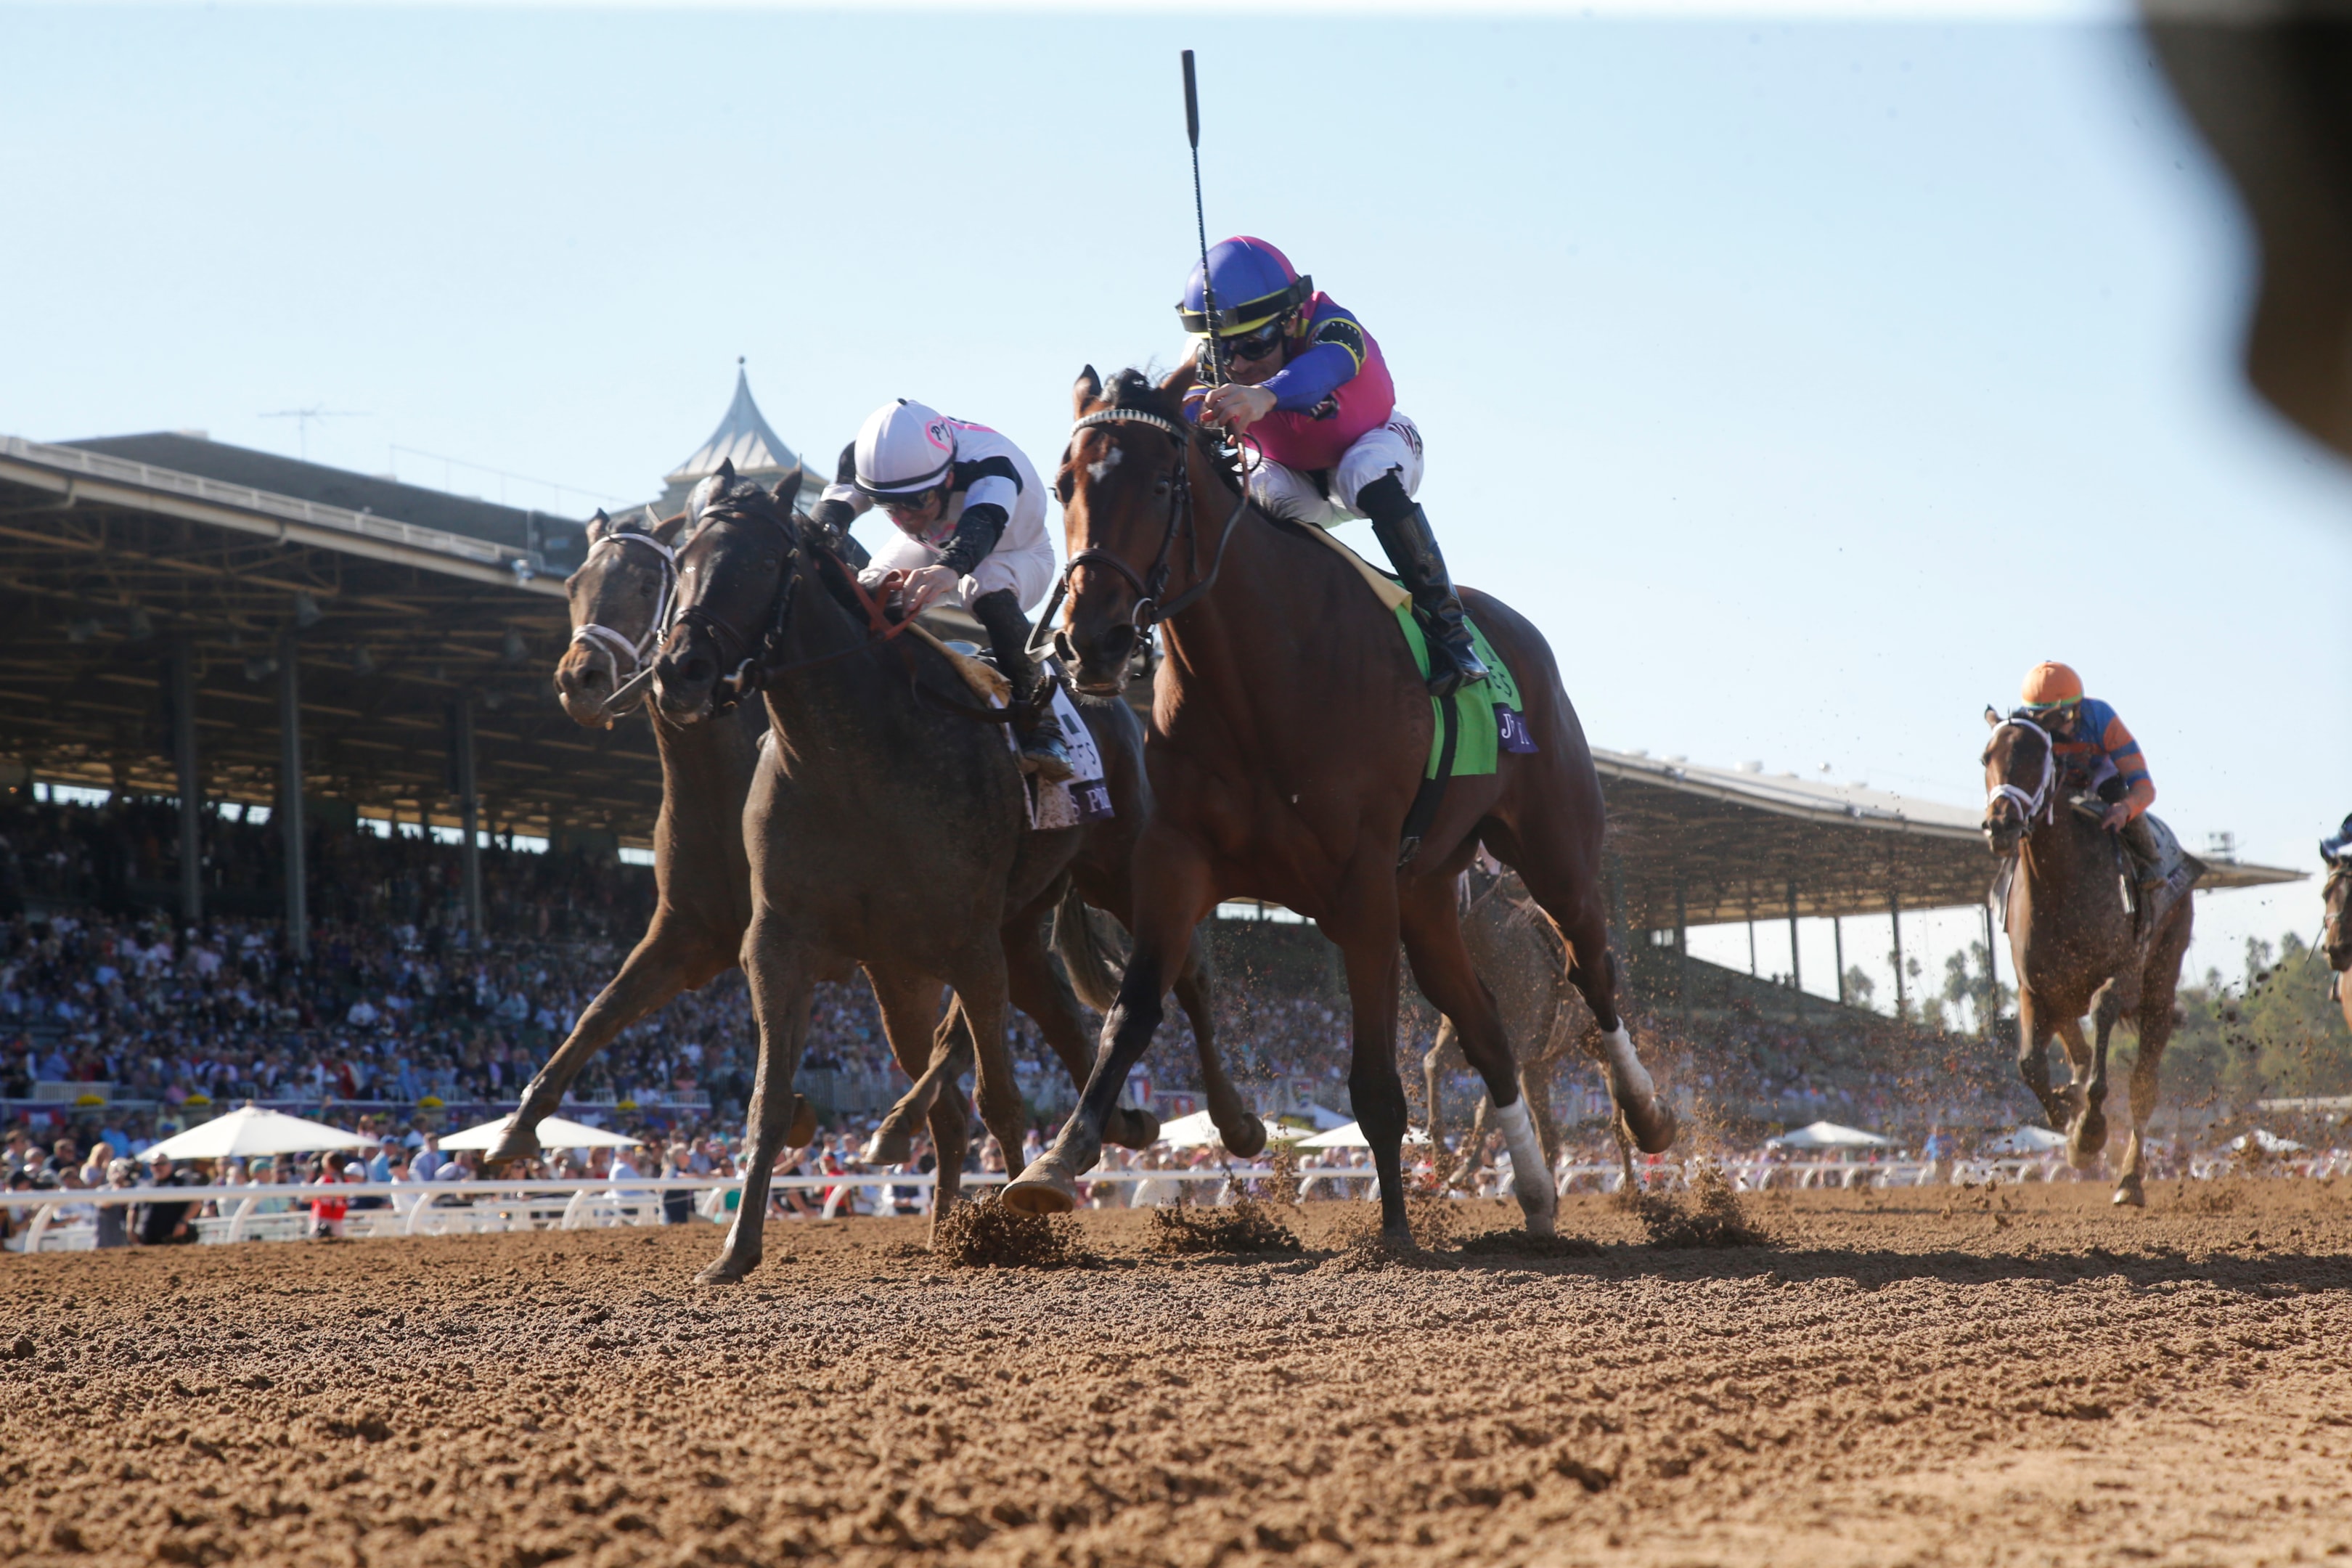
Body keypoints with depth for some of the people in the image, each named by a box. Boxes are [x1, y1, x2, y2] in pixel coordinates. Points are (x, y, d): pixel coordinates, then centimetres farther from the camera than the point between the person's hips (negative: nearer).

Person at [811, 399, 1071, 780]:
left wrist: (950, 568, -83)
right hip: (930, 550, 5)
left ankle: (1039, 726, -33)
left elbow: (982, 524, -61)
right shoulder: (864, 460, -28)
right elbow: (835, 504, -43)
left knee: (988, 592, -39)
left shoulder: (990, 463, -41)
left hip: (1015, 556, -5)